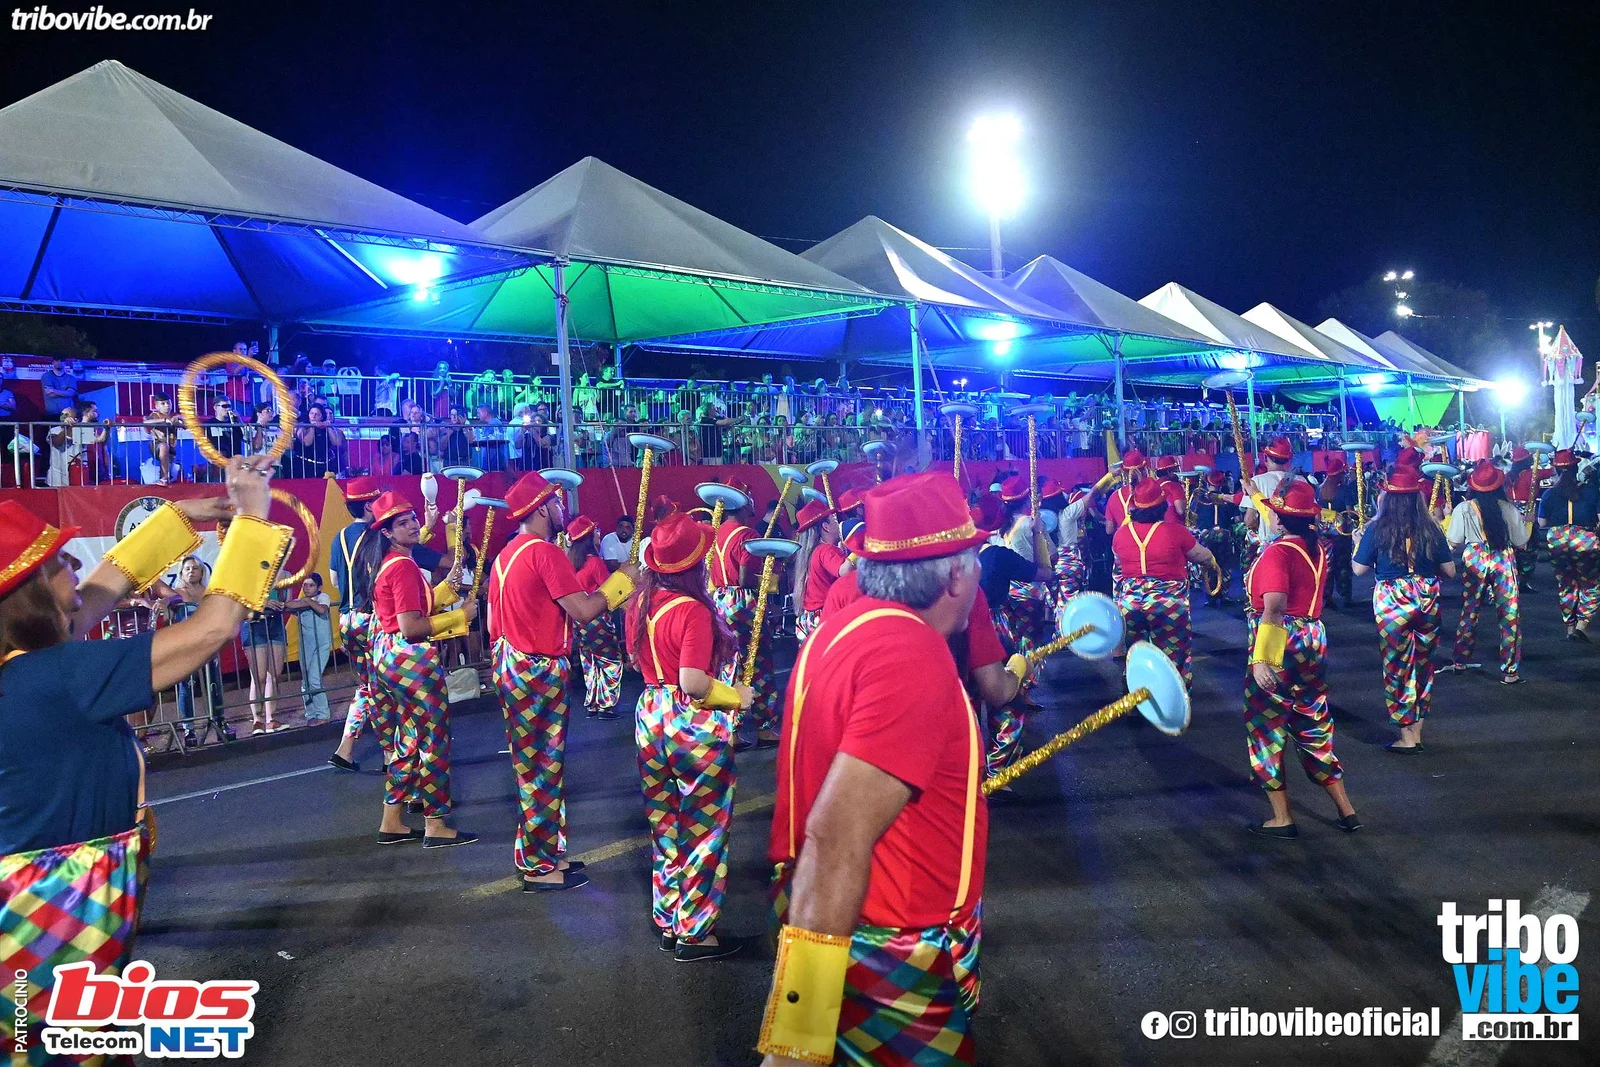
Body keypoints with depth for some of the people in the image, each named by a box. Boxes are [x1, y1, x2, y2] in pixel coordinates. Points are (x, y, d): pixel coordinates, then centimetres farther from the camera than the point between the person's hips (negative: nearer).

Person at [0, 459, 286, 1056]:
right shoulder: (58, 676, -25)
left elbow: (100, 592, 16)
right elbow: (214, 628, -27)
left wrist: (181, 515, 17)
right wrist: (251, 518, -17)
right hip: (58, 924, -9)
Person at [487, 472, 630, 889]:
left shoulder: (507, 554, 12)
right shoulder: (545, 552, -18)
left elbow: (496, 621, 16)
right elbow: (583, 611, -23)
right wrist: (619, 582, -9)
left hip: (513, 667, 9)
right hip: (540, 672, -9)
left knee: (534, 765, 17)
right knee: (543, 768, 0)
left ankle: (538, 851, 28)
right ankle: (540, 869, 9)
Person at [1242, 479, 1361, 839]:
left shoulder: (1277, 552, -17)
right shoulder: (1317, 549, 7)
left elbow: (1274, 608, -26)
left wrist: (1261, 657, -29)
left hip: (1281, 644, -8)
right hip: (1314, 640, 8)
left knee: (1265, 727, 5)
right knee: (1314, 725, 18)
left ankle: (1283, 818, 10)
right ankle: (1346, 810, 23)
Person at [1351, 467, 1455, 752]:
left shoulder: (1377, 528, -8)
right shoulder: (1431, 529, 0)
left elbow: (1358, 569, -3)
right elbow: (1450, 571, 4)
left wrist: (1357, 543, 14)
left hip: (1392, 601, -3)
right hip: (1427, 600, 3)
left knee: (1397, 666, 7)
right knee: (1422, 663, 16)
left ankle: (1407, 737, 11)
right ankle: (1417, 730, 25)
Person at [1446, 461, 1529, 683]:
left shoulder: (1463, 509, -7)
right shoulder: (1509, 508, -5)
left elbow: (1454, 542, -5)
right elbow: (1521, 541, 2)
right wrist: (1526, 521, 20)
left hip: (1474, 560, 1)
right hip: (1504, 561, 0)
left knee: (1469, 612, 15)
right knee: (1509, 615, 5)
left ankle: (1460, 661, 24)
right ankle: (1510, 671, 6)